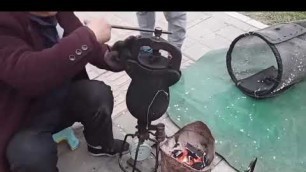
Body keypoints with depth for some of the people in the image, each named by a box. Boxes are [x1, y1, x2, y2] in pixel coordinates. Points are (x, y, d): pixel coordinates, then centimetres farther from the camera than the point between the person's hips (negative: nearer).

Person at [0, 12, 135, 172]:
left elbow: (89, 48, 5)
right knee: (31, 154, -31)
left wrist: (110, 56, -18)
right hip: (25, 115, -5)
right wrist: (88, 36, -36)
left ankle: (101, 145, 11)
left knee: (99, 93, -20)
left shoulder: (60, 15, -6)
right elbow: (26, 74, -41)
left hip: (64, 96, 6)